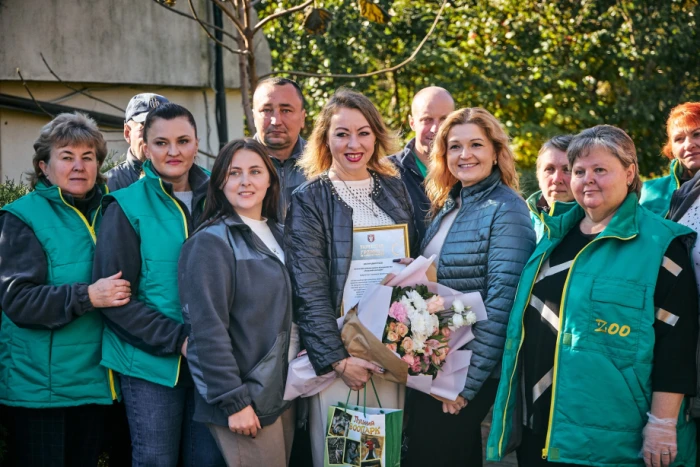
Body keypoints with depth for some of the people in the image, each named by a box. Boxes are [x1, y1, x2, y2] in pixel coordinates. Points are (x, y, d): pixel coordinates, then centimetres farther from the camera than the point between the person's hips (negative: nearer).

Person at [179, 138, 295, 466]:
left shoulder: (278, 236, 12)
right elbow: (207, 329, -17)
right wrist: (234, 401, -20)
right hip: (246, 400, -7)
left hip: (283, 395, 7)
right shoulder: (210, 243, -11)